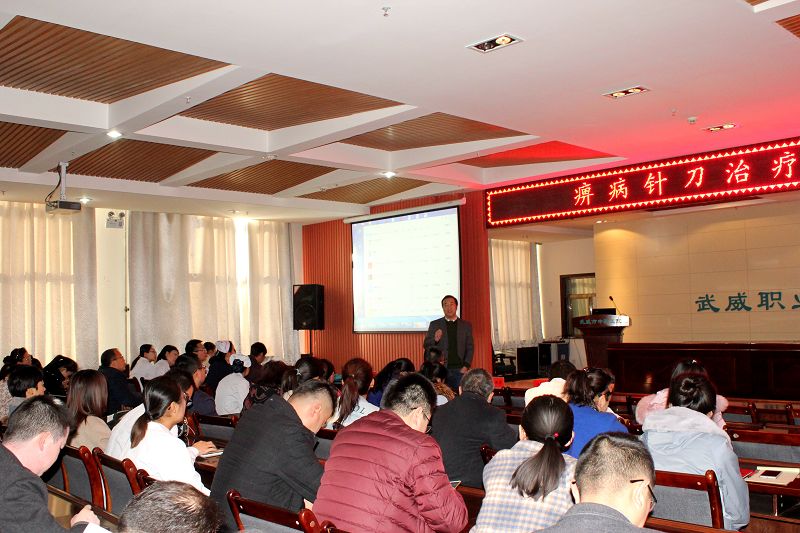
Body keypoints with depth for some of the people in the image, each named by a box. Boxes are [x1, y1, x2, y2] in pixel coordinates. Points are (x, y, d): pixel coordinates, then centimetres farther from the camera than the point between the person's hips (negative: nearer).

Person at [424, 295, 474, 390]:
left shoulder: (466, 325, 11)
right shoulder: (435, 324, 9)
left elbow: (470, 348, 10)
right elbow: (426, 345, 8)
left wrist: (466, 366, -3)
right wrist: (435, 340, -12)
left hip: (460, 370, 1)